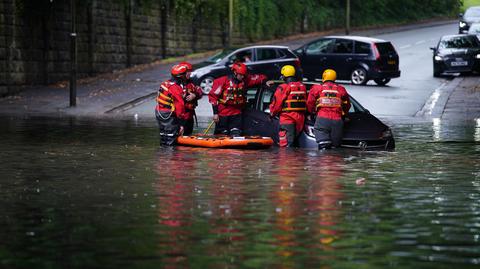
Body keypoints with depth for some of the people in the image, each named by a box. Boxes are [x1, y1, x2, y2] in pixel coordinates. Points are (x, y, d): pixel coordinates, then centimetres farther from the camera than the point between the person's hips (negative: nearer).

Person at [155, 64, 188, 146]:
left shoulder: (165, 83, 8)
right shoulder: (176, 88, -20)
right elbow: (180, 106, -21)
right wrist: (182, 123, -20)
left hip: (158, 112, 9)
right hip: (167, 115, -9)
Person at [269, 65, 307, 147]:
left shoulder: (283, 87, -10)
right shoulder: (302, 86, 11)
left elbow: (277, 103, -7)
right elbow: (306, 103, 19)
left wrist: (272, 113, 9)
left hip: (287, 119, -7)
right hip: (300, 118, 7)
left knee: (286, 144, -8)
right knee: (295, 140, 15)